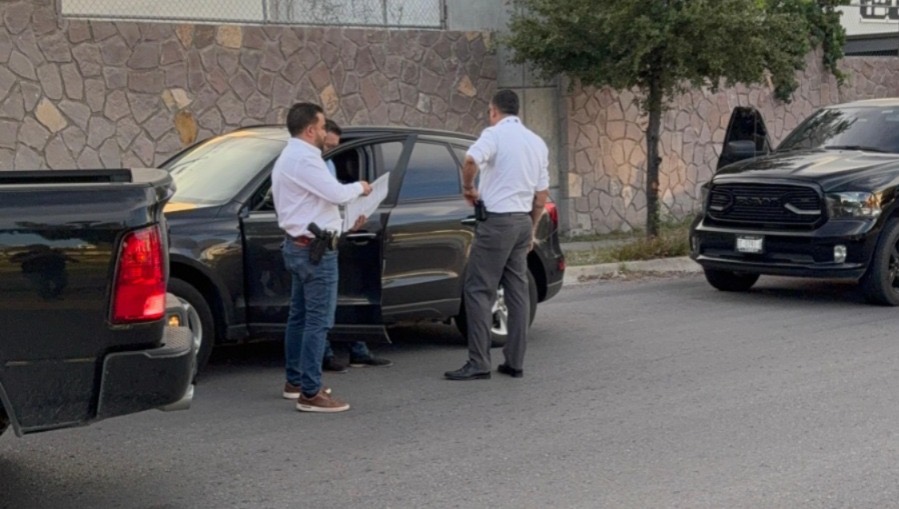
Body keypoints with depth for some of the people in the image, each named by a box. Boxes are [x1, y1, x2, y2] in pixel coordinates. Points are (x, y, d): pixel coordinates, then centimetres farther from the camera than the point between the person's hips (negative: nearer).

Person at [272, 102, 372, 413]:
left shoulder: (289, 157, 17)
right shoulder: (304, 160, -18)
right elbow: (336, 193, -22)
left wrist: (344, 221, 21)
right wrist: (360, 187, -3)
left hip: (298, 245, 11)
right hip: (315, 248, -11)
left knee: (300, 316, 18)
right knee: (318, 321, -10)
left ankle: (294, 382, 28)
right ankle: (310, 393, -9)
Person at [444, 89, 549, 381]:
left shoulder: (495, 134, -8)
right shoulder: (537, 143, 15)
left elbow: (471, 160, -29)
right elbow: (542, 195, 18)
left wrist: (468, 188, -12)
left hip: (497, 220, -7)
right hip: (523, 220, 8)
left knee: (479, 290, -4)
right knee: (517, 290, 10)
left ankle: (479, 363, -8)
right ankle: (515, 362, 12)